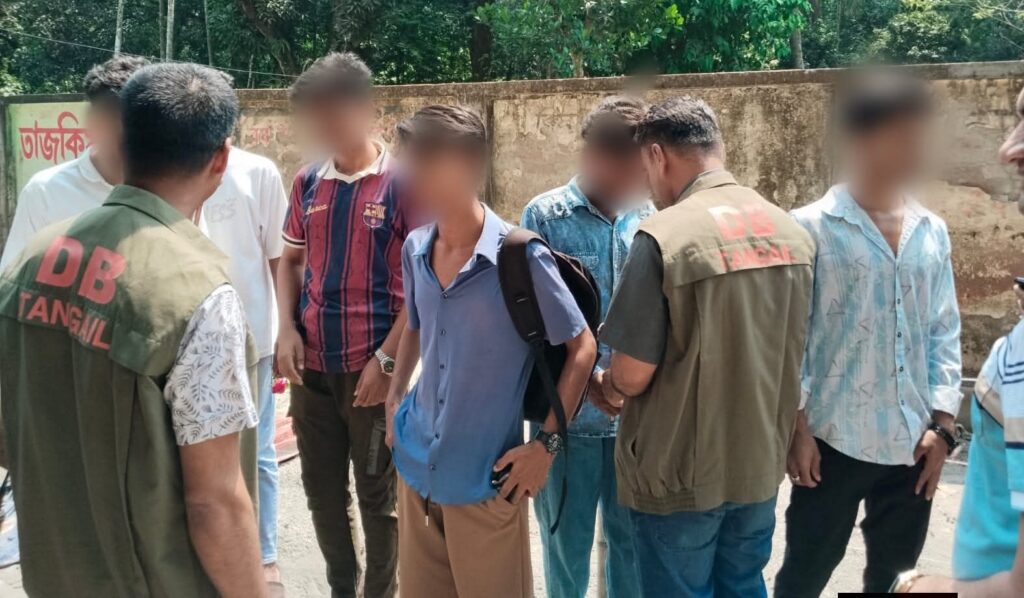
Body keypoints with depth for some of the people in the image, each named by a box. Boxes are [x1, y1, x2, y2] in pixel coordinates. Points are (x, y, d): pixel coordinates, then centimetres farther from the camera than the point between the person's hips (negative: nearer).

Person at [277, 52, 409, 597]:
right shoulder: (308, 182, 6)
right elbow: (290, 260, 14)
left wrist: (387, 359, -14)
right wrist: (287, 328, -1)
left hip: (371, 369, -5)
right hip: (311, 367, 5)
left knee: (378, 497, 10)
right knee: (322, 491, 16)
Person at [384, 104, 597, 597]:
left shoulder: (520, 257, -19)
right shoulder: (415, 249, 0)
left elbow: (582, 348, -10)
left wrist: (547, 443, -13)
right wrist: (394, 399, 8)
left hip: (485, 478, -5)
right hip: (416, 466, 6)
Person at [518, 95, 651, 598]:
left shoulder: (649, 219, 1)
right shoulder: (546, 216, -8)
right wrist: (583, 378, -23)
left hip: (637, 414, 3)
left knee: (632, 538, 15)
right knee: (567, 543, 13)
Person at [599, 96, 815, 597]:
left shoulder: (665, 235, -21)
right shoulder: (792, 232, 1)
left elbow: (632, 375, -19)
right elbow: (796, 356, 10)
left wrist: (607, 384, 3)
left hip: (681, 472, -6)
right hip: (761, 462, 6)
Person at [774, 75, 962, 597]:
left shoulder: (932, 232, 7)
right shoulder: (811, 228, -7)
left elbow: (944, 333, 9)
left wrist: (941, 424, 3)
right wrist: (797, 427, -10)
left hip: (913, 444, 5)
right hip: (834, 441, -4)